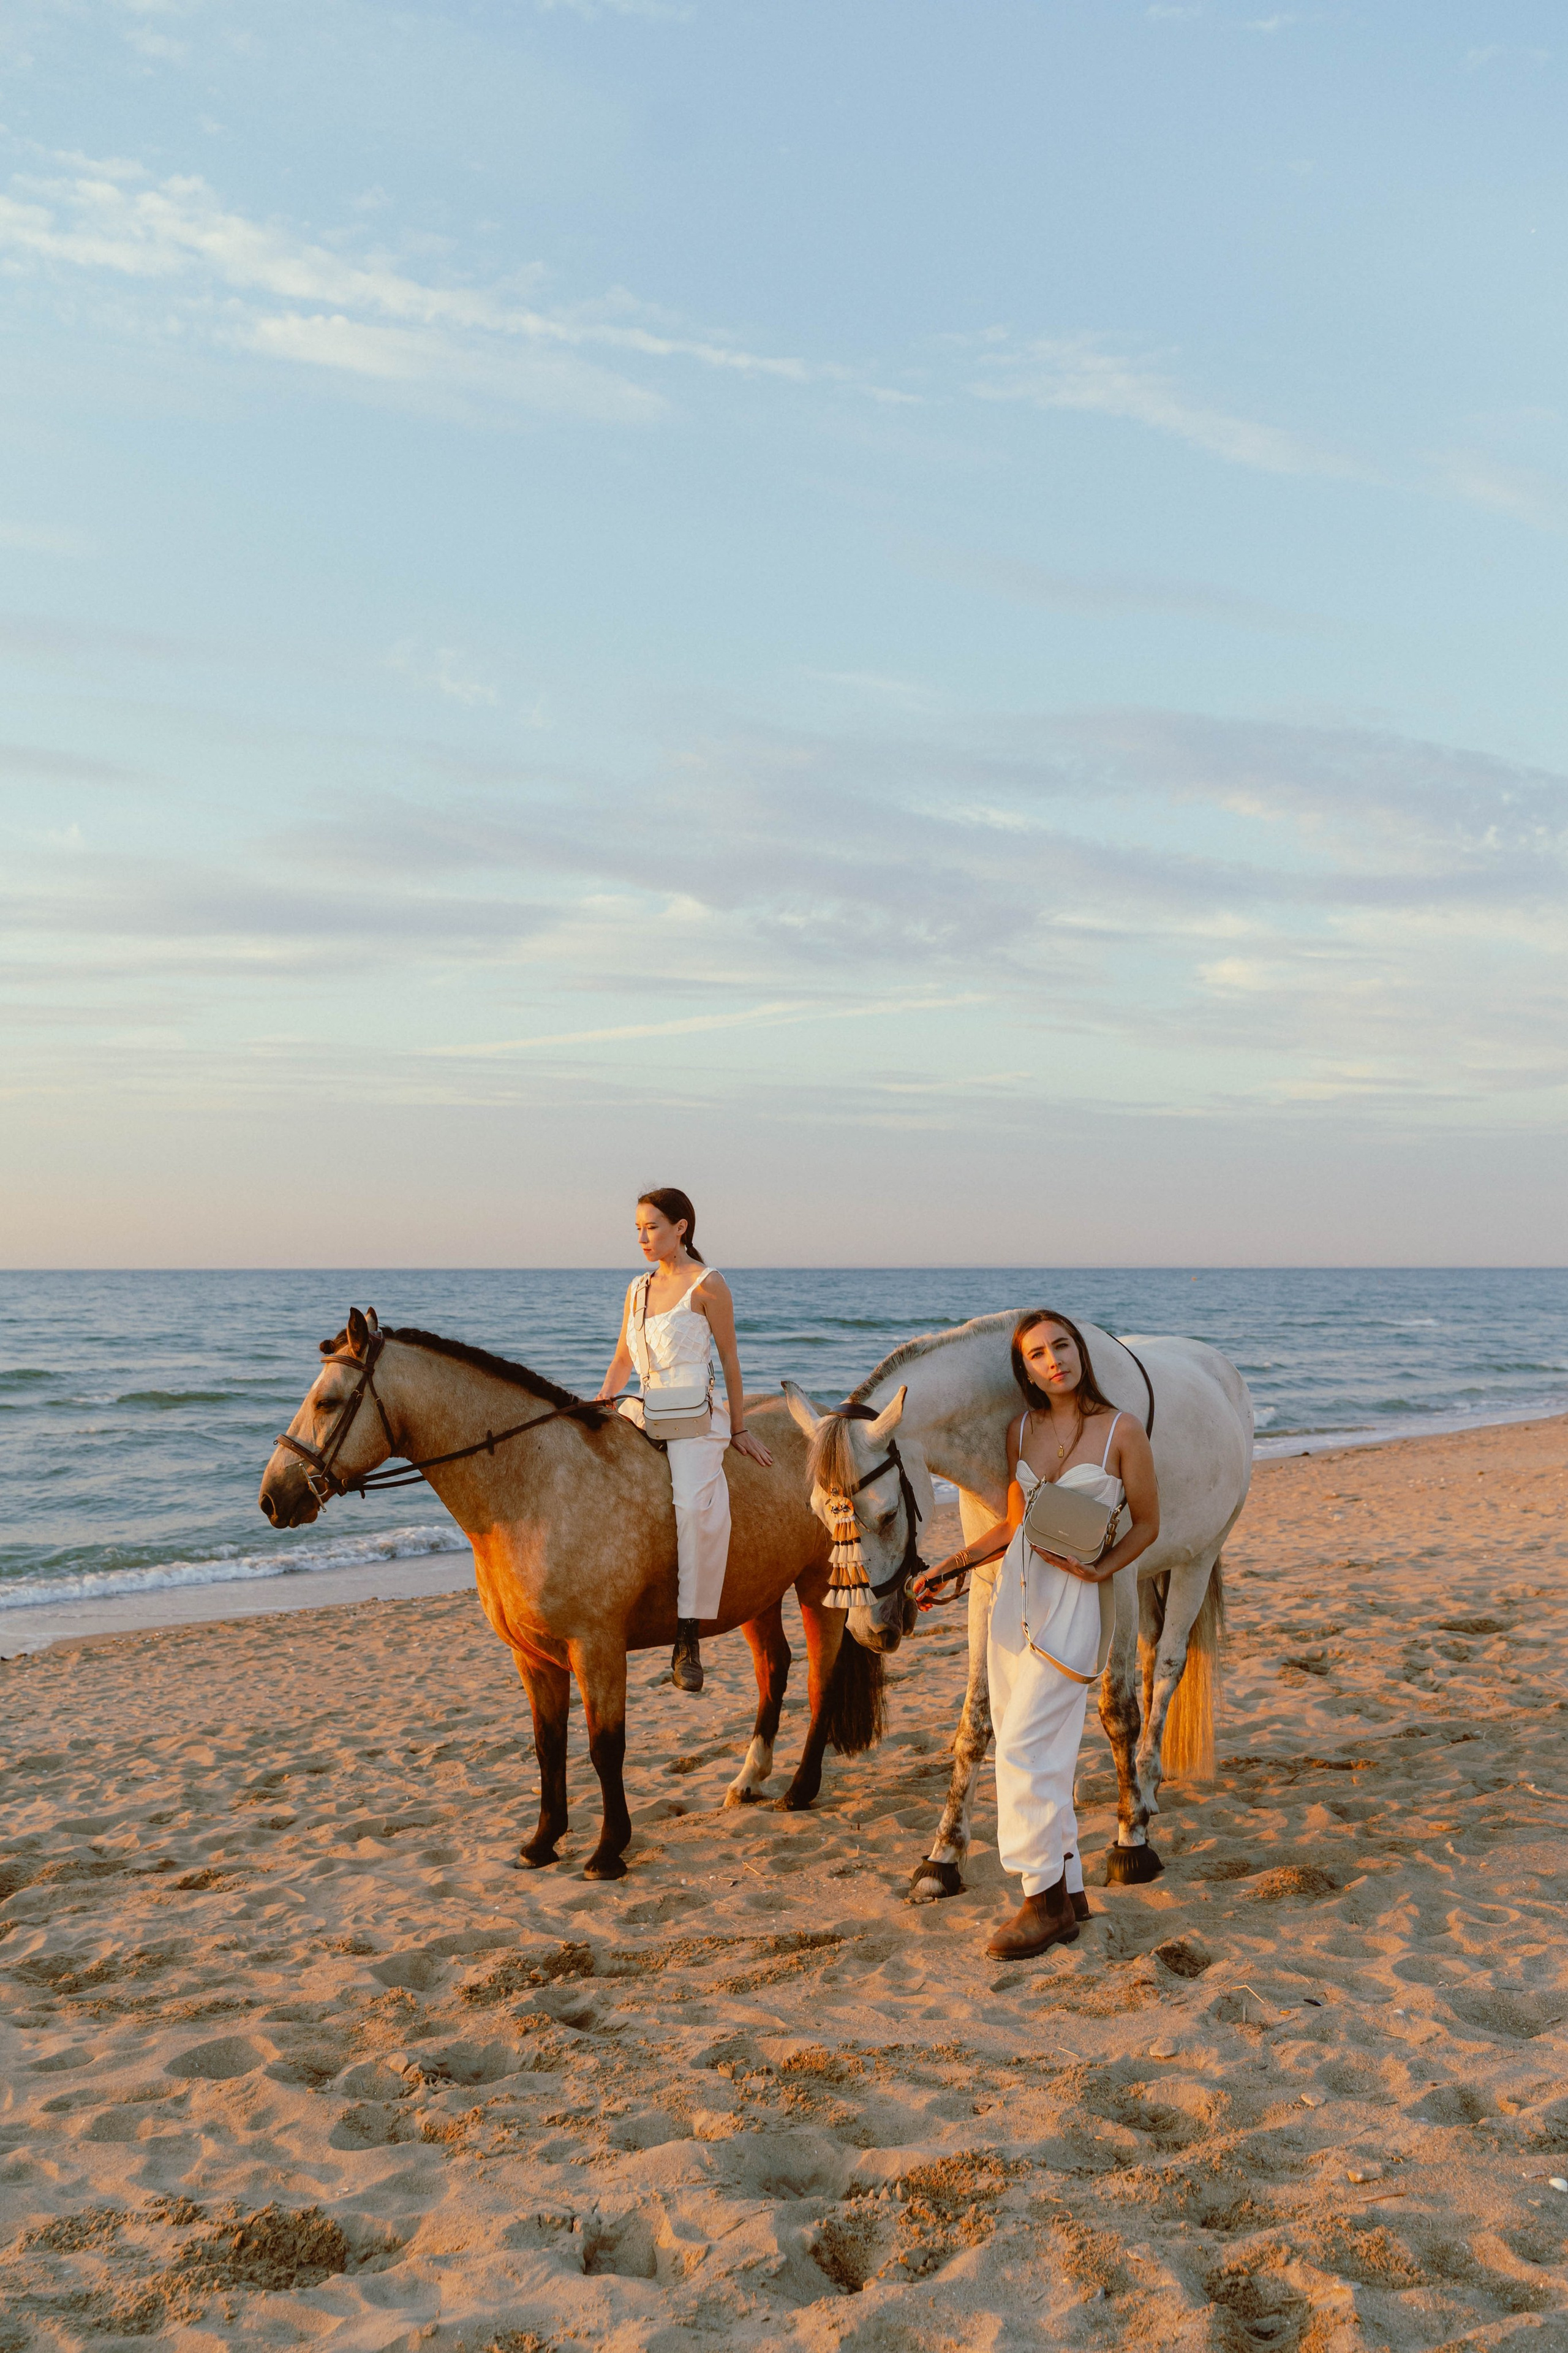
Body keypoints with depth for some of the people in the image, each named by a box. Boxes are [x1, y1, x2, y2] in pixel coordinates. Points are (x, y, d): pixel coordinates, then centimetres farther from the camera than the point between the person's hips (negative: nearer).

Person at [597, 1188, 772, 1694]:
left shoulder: (708, 1285, -1)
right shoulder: (638, 1289, 16)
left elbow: (729, 1360, 0)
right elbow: (622, 1359, 20)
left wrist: (739, 1430, 2)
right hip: (642, 1409, 7)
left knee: (693, 1504, -28)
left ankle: (687, 1638, -23)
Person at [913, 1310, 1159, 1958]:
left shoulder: (1122, 1431, -8)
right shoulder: (1021, 1431, 7)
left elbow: (1147, 1522, 0)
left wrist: (1101, 1568, -15)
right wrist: (949, 1566, 9)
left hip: (1074, 1603, -6)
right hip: (1015, 1595, 6)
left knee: (1025, 1750, -9)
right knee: (1034, 1755, 10)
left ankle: (1047, 1903, 4)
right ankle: (1069, 1892, 23)